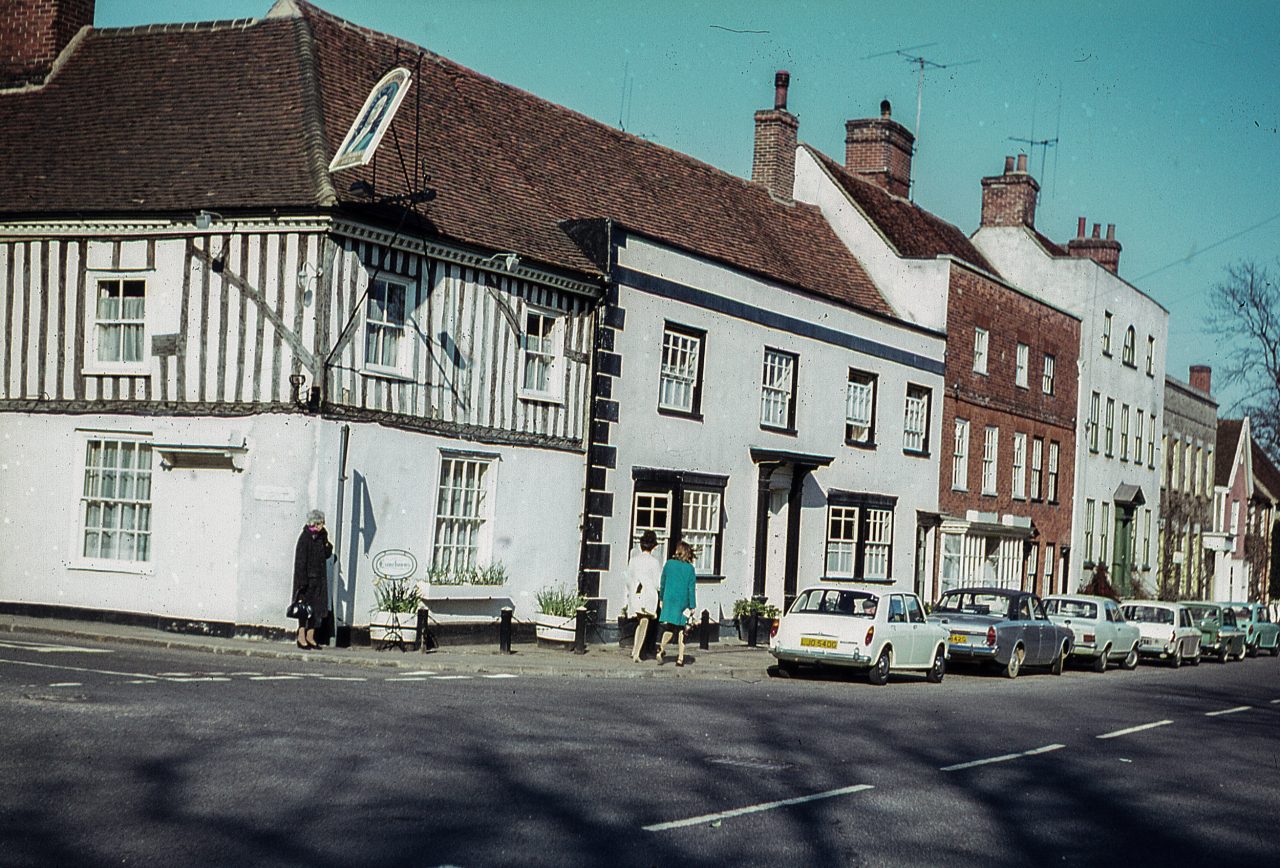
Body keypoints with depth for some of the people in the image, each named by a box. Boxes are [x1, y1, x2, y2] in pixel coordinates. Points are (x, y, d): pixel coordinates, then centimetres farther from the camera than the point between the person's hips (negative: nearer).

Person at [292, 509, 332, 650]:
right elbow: (300, 560, -15)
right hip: (307, 578, -7)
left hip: (319, 578, 7)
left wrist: (327, 544, -8)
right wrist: (302, 580, -19)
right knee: (305, 607, -5)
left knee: (317, 607, 8)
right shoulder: (305, 538, -13)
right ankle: (301, 637, 2)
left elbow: (327, 555, 12)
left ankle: (310, 637, 16)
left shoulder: (321, 536, 9)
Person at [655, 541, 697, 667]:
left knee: (668, 628, 4)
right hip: (683, 602, -1)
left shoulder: (669, 564, 0)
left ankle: (661, 648, -22)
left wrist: (661, 599, 16)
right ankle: (680, 658, 5)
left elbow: (663, 583, 6)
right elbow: (692, 588, -4)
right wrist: (692, 606, 0)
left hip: (669, 600, 1)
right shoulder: (690, 568, -4)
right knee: (681, 629, 8)